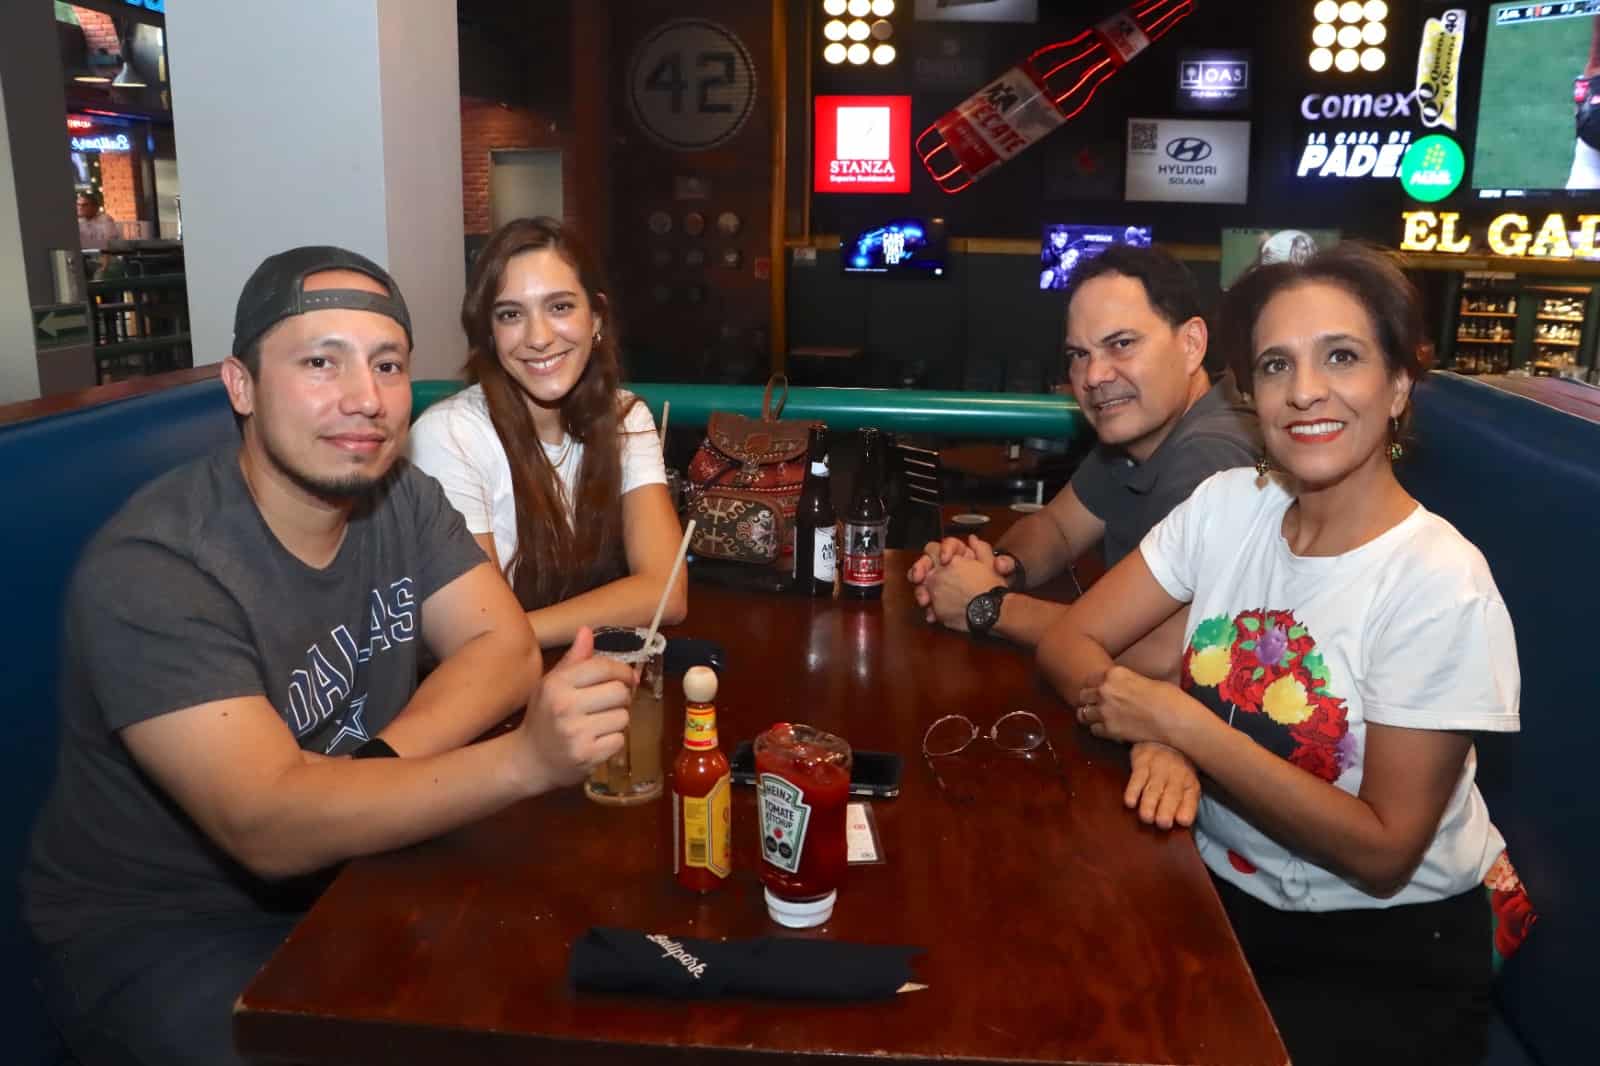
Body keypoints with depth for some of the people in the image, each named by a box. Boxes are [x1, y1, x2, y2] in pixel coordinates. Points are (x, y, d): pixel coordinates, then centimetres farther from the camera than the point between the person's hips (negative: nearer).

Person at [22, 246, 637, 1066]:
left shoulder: (401, 497, -5)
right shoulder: (149, 570, -27)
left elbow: (506, 648, -10)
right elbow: (269, 827, -35)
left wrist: (369, 768, -28)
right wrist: (526, 760, -47)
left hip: (342, 871, 6)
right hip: (156, 930, -5)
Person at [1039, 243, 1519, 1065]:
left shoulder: (1439, 585, -19)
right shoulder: (1228, 505, -4)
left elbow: (1382, 853, -19)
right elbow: (1070, 643, -5)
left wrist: (1184, 725, -24)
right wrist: (1150, 733, -26)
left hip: (1388, 960, -3)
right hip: (1222, 894, 4)